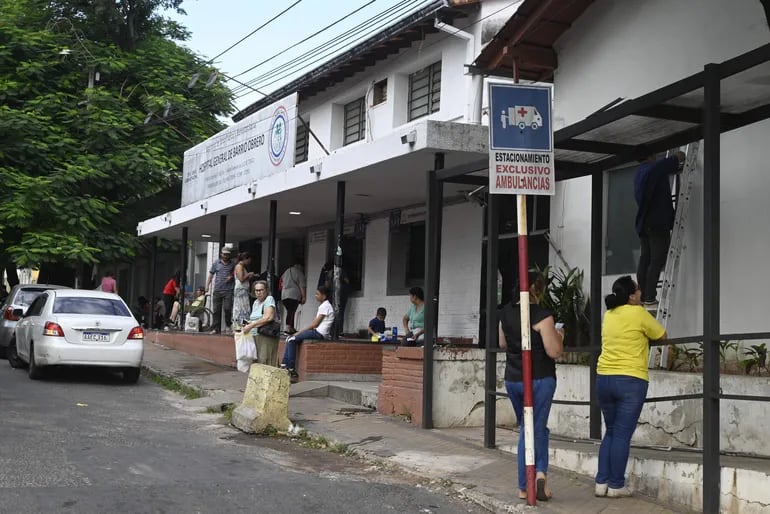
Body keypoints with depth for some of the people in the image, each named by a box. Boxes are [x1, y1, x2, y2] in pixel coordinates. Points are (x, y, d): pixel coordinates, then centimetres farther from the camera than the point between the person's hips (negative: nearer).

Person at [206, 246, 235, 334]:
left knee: (227, 308, -10)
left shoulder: (232, 264, 8)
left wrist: (231, 277, -3)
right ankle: (216, 328, 8)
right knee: (216, 310, 3)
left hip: (228, 290, -1)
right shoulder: (216, 263, 9)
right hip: (217, 290, 1)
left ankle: (228, 325, 11)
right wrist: (207, 285, 4)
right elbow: (211, 275, 12)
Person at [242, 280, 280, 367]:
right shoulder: (256, 302, 19)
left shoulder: (269, 299, -5)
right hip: (255, 336, 8)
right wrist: (247, 324, 7)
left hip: (266, 337, -8)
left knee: (265, 363, -14)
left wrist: (251, 325, -17)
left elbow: (269, 317, -20)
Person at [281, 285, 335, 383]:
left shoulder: (325, 306, -10)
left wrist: (300, 332, -8)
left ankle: (291, 369, -14)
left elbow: (315, 324, -13)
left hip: (319, 333, -10)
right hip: (317, 332, 10)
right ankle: (284, 365, -2)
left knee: (292, 340, -15)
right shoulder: (323, 306, 21)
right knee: (291, 339, 4)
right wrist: (301, 331, 9)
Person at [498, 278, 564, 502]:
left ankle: (524, 487, 15)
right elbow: (554, 352, -15)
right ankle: (540, 471, -17)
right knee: (538, 427, 5)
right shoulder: (541, 315, -15)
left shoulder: (506, 312, 5)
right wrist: (559, 337, 3)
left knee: (525, 428, 15)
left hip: (512, 380, 5)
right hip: (539, 380, -5)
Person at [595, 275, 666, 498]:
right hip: (630, 381, -6)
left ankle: (602, 483, 13)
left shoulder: (609, 314, 11)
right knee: (622, 435, 0)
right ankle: (616, 486, 4)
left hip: (604, 379, 6)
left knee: (610, 432, 15)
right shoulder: (638, 313, -7)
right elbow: (661, 335, 6)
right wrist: (645, 334, 23)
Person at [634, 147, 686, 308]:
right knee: (657, 261, -10)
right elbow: (679, 157, 4)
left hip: (643, 222, 8)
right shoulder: (654, 168, -4)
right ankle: (650, 299, -15)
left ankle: (642, 298, 4)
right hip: (658, 222, -8)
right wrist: (680, 156, 26)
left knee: (645, 260, 6)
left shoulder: (639, 173, 19)